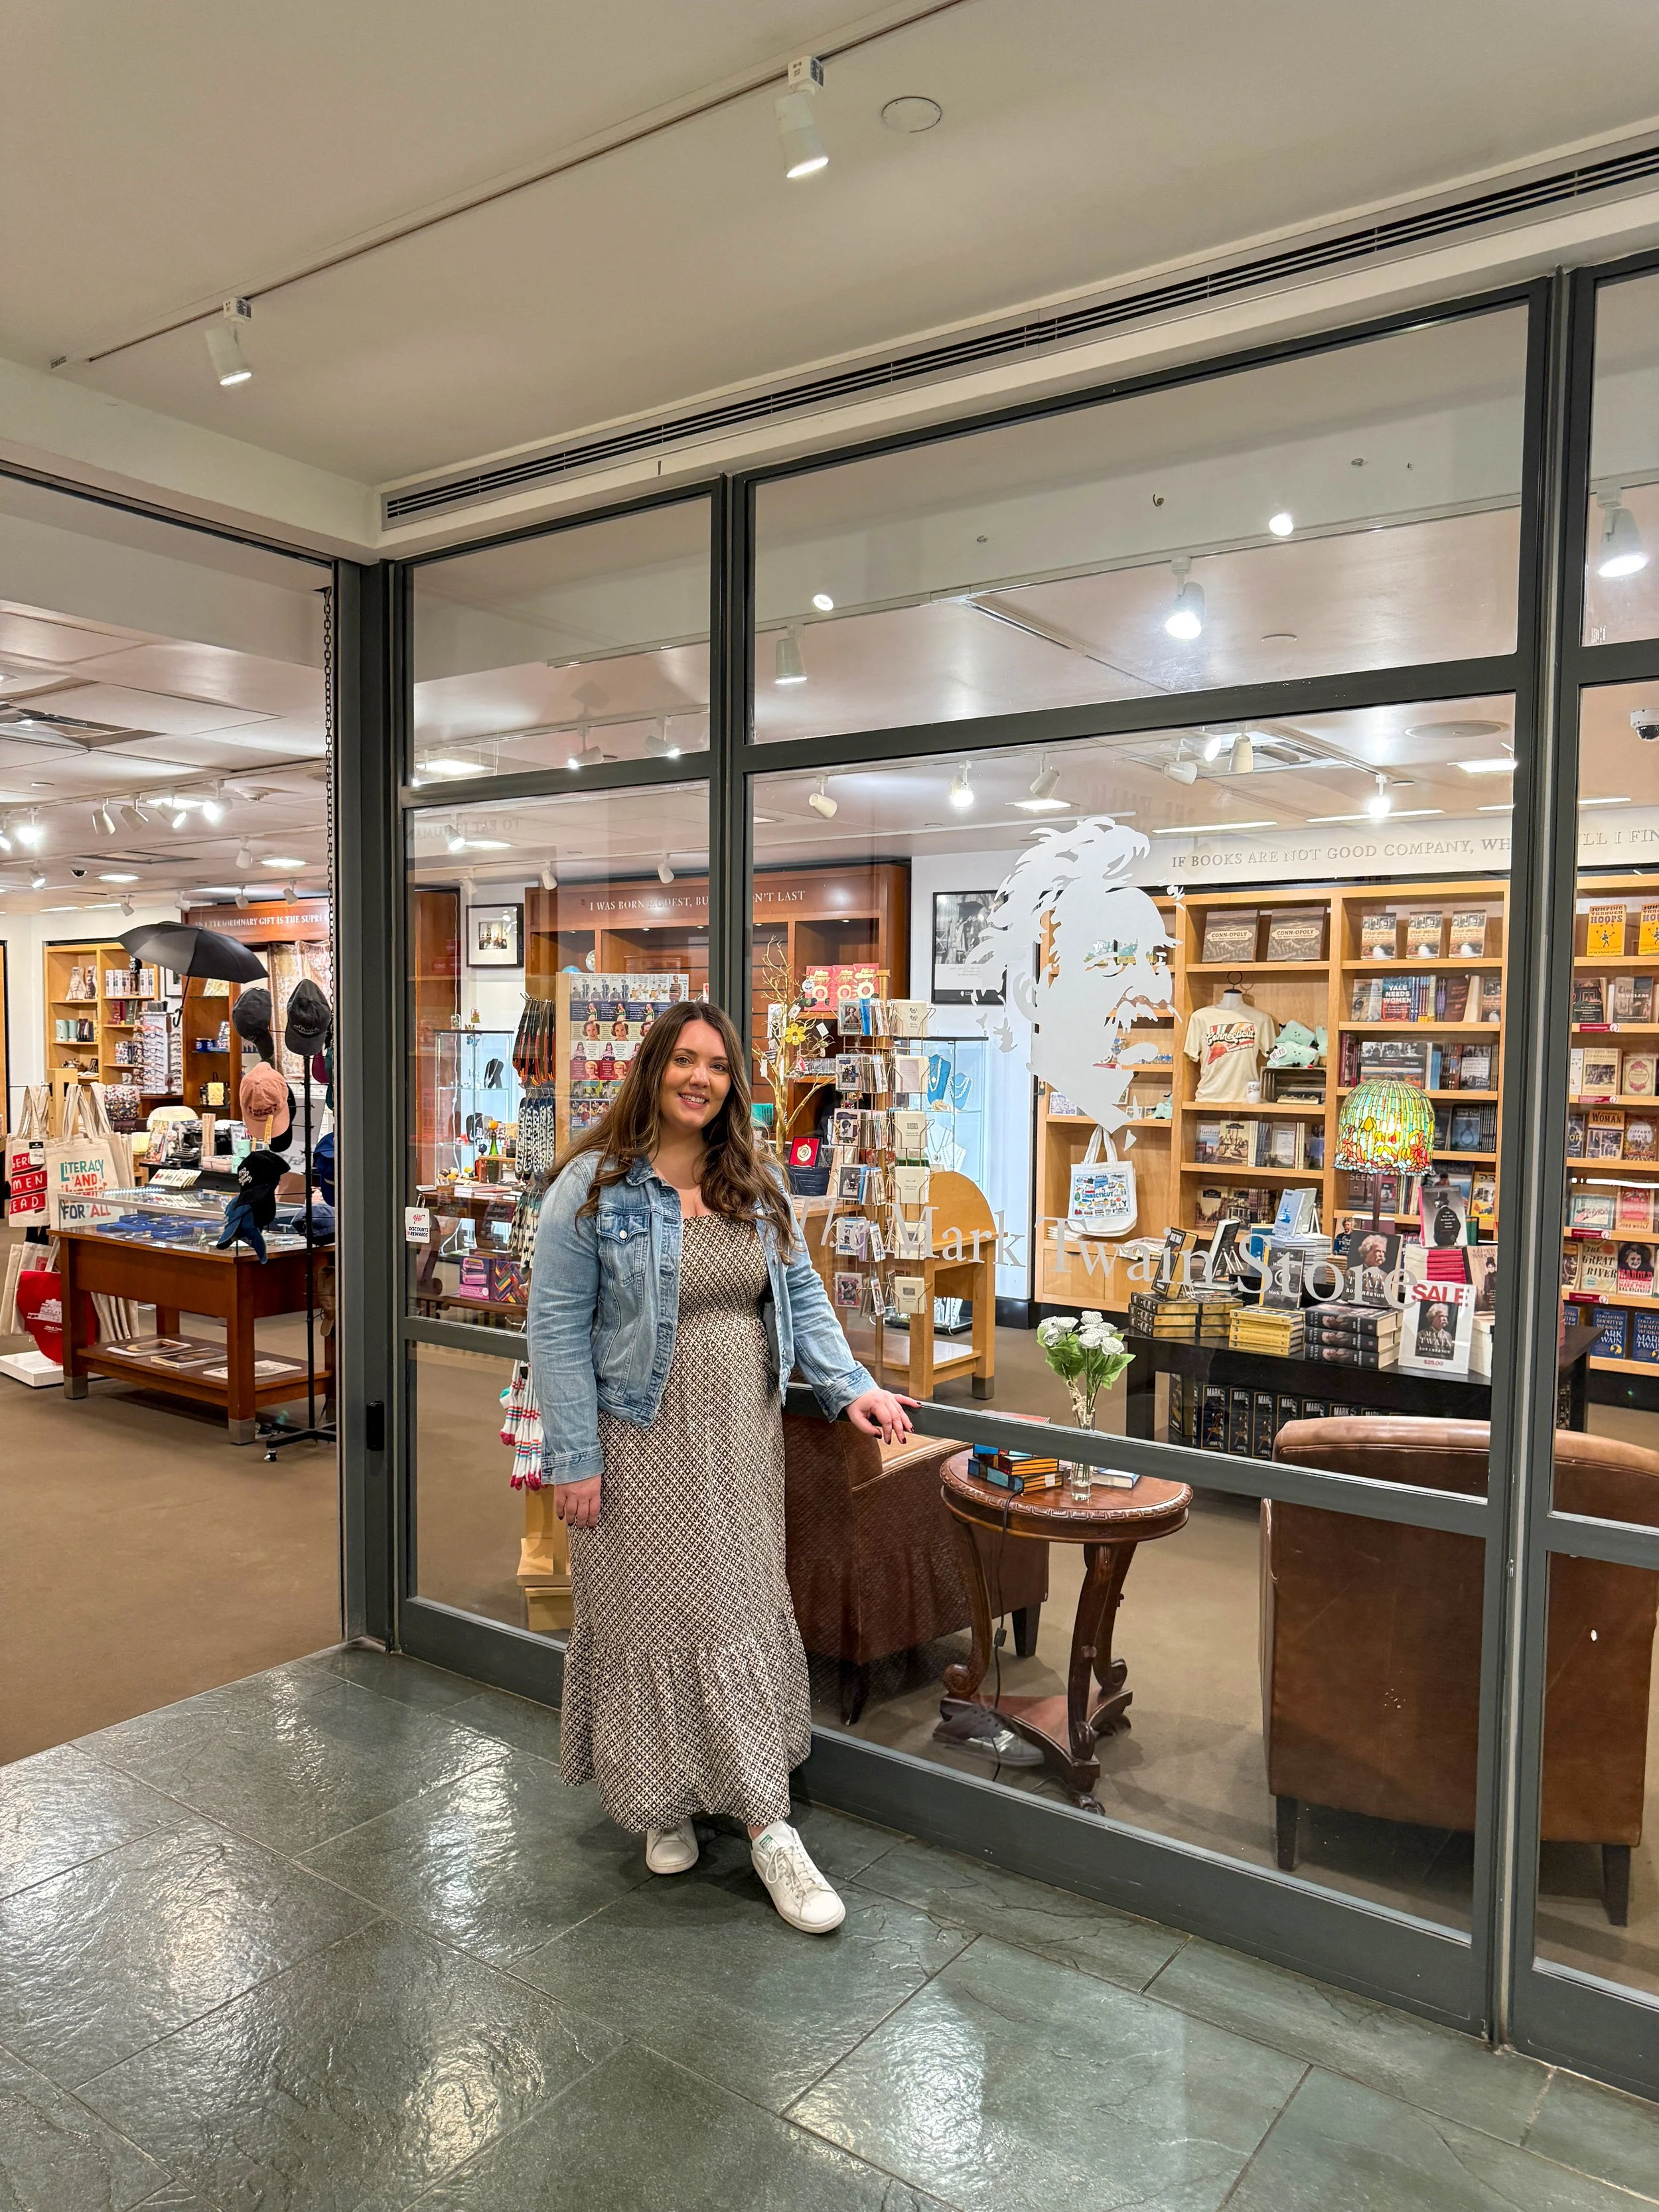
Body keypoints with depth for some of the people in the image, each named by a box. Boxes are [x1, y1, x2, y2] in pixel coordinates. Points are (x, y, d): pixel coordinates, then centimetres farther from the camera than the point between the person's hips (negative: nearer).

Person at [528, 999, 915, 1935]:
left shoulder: (757, 1185, 7)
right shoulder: (594, 1186, -9)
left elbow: (800, 1293, 12)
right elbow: (559, 1324, -10)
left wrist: (850, 1386, -1)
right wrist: (574, 1457, -13)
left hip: (743, 1438, 4)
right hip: (644, 1443, -4)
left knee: (747, 1611, 10)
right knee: (651, 1614, 7)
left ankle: (770, 1826, 19)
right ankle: (662, 1803, 29)